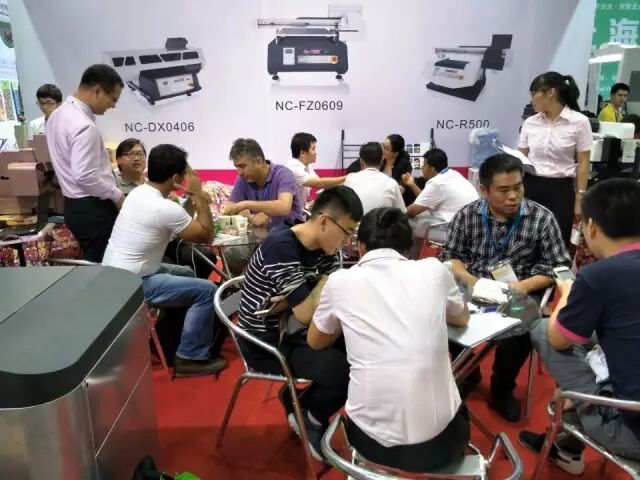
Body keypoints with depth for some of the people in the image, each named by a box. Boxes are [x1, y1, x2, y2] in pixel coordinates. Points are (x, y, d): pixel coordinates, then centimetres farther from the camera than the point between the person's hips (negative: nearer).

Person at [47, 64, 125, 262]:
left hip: (74, 205, 10)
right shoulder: (83, 126, -22)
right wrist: (117, 195, -15)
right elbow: (85, 177, -27)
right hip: (92, 208, -10)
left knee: (92, 265, 19)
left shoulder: (59, 113, 9)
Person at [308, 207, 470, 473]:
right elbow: (462, 319, 21)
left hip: (373, 441, -1)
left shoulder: (340, 280, -3)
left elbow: (315, 341, 16)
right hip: (440, 441, 1)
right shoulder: (434, 269, -1)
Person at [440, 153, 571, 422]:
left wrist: (525, 285, -21)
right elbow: (449, 256, 5)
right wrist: (468, 278, -16)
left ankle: (502, 389, 5)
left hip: (519, 298, -2)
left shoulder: (542, 218, -5)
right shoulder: (466, 215, 1)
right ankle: (468, 371, 9)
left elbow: (560, 267, -4)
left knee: (518, 333, -30)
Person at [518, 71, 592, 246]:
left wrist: (580, 198, -6)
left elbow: (583, 163, -3)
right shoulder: (530, 123, 4)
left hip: (560, 189, -3)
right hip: (530, 187, 3)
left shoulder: (579, 122, -5)